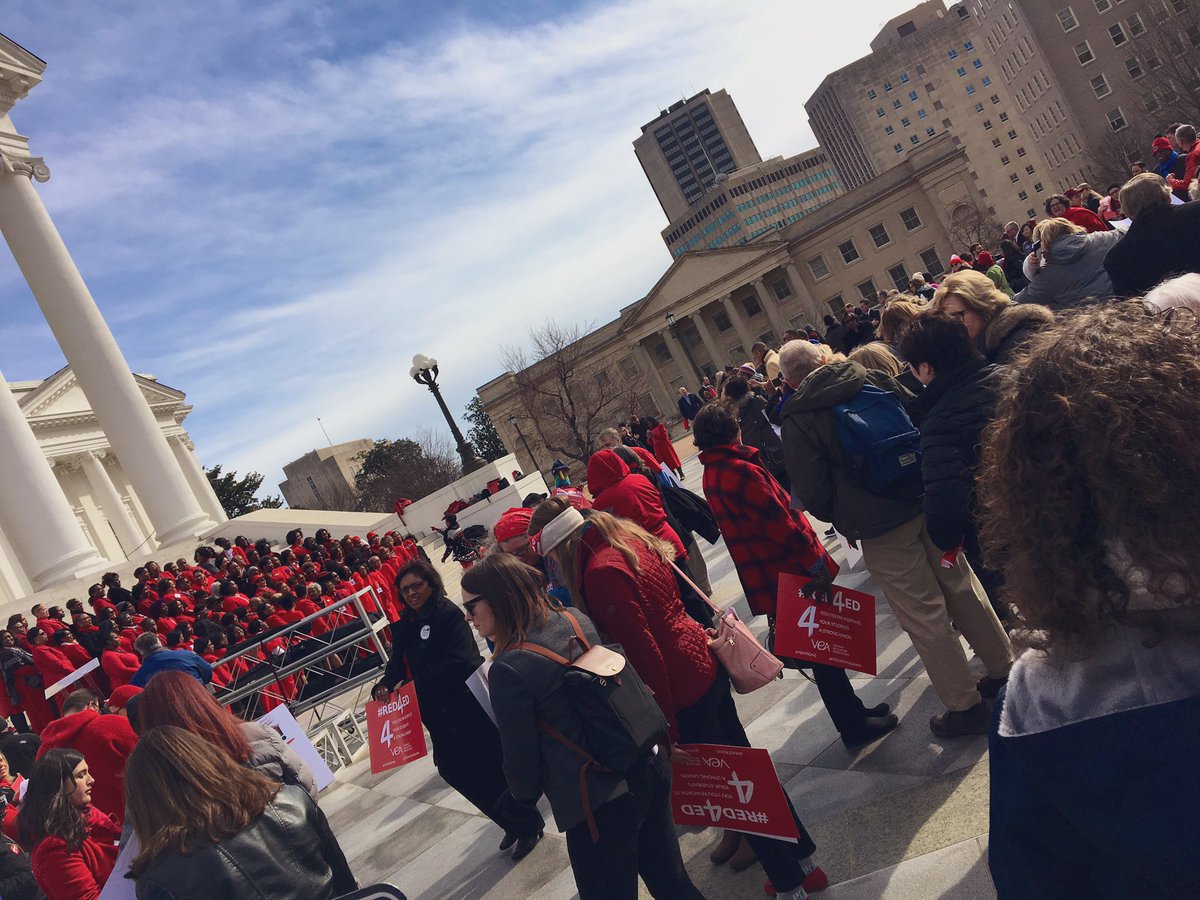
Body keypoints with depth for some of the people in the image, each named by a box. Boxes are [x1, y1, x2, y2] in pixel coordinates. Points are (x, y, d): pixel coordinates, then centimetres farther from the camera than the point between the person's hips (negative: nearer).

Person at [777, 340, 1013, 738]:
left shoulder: (797, 419, -10)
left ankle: (965, 705, 16)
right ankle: (1004, 670, 34)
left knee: (925, 617, 5)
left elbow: (812, 493, -10)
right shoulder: (875, 380, 2)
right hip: (926, 502, 5)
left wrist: (843, 518, 10)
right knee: (963, 589, 19)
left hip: (878, 528, -5)